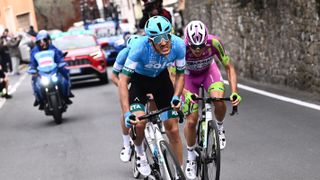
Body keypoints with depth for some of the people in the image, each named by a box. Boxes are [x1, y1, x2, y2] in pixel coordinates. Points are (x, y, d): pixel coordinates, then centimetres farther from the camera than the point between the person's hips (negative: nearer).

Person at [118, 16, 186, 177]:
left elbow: (180, 74, -10)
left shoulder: (178, 45, -28)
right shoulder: (140, 47, -37)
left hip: (161, 78, 2)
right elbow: (123, 81, -34)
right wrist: (126, 113, -42)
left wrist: (176, 97, -27)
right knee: (140, 121, -25)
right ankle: (139, 151, 10)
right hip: (139, 79, -2)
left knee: (173, 129, -1)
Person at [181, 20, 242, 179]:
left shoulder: (214, 43, -33)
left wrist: (234, 92, -33)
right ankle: (191, 157, 16)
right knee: (191, 120, -8)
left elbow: (229, 67, -21)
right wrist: (185, 93, -48)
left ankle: (220, 128, 4)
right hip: (189, 75, -1)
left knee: (219, 101, -30)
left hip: (209, 71, 1)